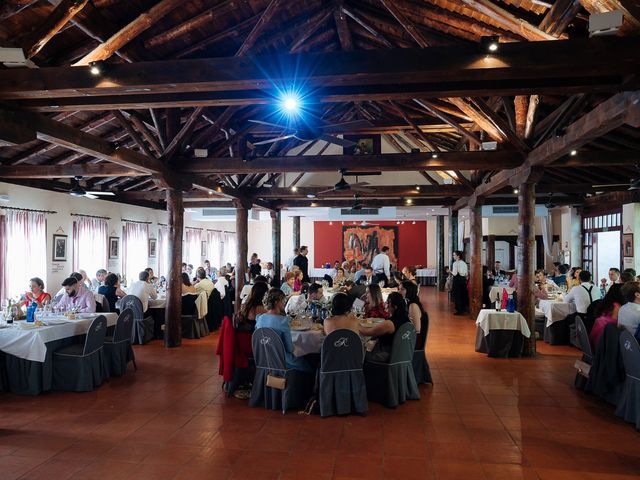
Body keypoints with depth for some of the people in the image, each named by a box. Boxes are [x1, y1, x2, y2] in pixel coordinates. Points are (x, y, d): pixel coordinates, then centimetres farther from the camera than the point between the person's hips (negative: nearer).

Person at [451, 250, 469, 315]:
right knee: (463, 295, 14)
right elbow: (466, 273, 11)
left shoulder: (455, 263, -13)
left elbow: (455, 273, -18)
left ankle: (459, 310, 3)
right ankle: (463, 309, 20)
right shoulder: (464, 263, 9)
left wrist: (450, 271, -1)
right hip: (463, 279, 7)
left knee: (457, 295, 1)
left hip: (457, 280, -7)